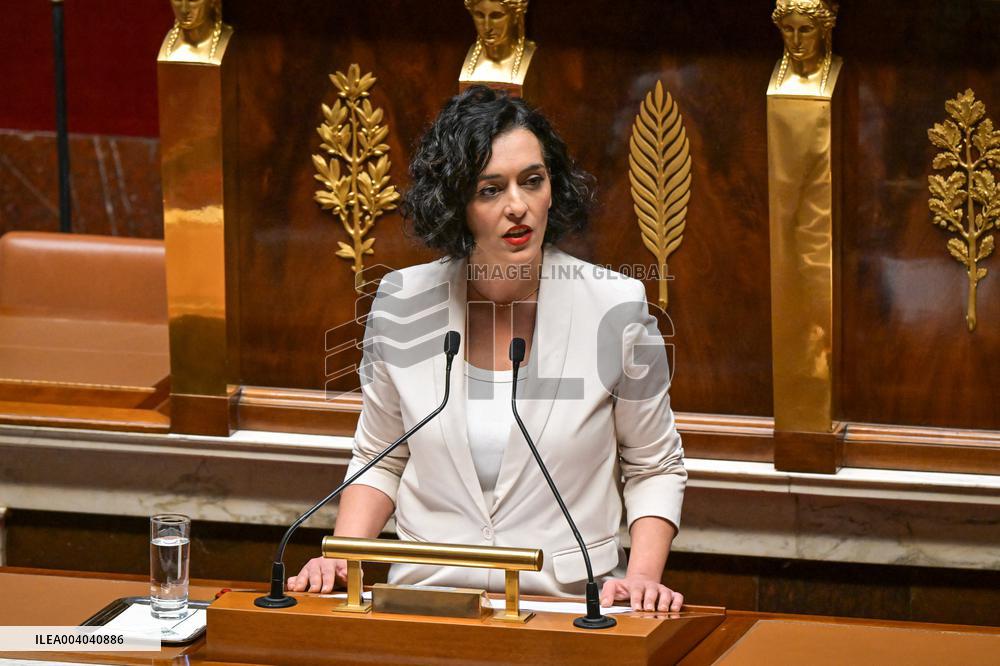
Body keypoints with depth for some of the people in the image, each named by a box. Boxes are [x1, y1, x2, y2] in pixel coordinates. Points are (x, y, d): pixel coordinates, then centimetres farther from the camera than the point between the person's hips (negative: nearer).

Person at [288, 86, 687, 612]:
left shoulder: (617, 307, -1)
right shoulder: (402, 301, 4)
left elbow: (654, 468, 11)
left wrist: (643, 576, -6)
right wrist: (343, 556, 1)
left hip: (570, 603, -1)